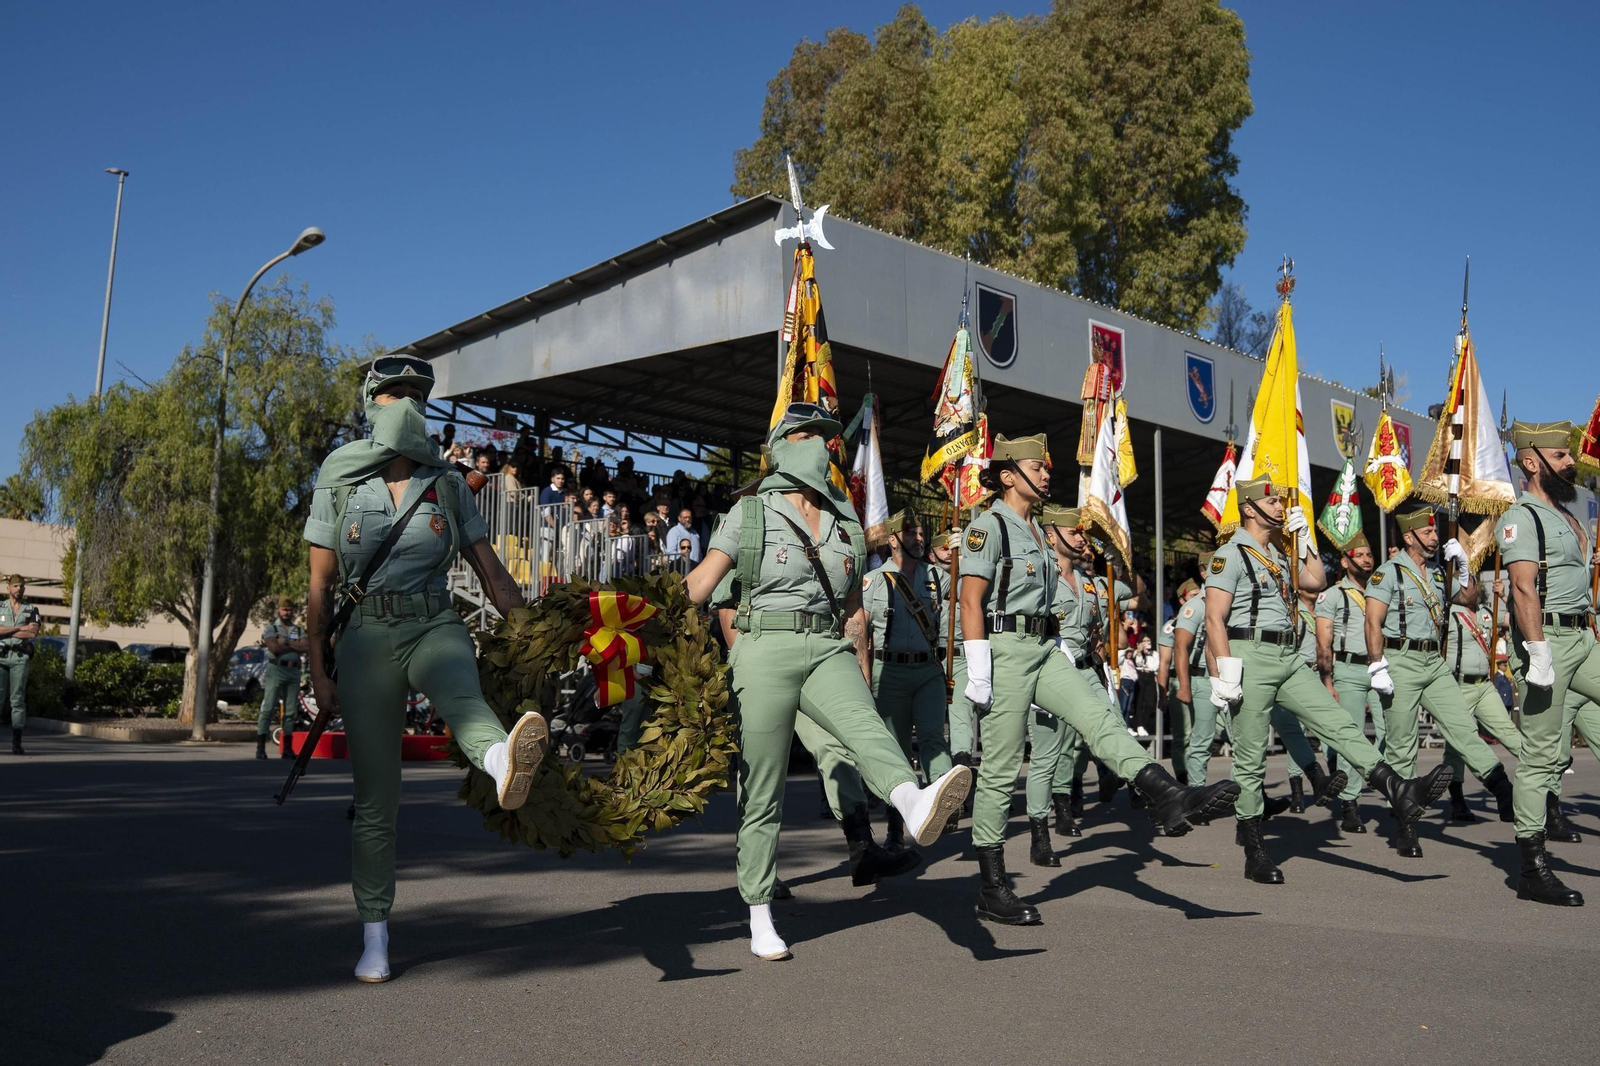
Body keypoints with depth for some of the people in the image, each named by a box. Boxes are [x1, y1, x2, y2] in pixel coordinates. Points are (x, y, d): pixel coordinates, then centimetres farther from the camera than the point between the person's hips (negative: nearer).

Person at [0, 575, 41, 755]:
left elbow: (33, 633, -4)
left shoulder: (32, 610, 12)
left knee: (18, 699, -3)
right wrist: (20, 628, -7)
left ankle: (17, 744, -4)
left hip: (20, 658, 0)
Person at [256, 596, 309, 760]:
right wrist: (295, 646, -3)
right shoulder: (271, 627, 5)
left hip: (294, 671, 4)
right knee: (268, 708, -9)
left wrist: (285, 643, -9)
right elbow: (275, 648, -11)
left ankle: (288, 749, 7)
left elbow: (306, 648, -3)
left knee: (290, 711, 4)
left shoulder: (299, 631, 16)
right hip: (276, 670, -4)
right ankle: (260, 747, -9)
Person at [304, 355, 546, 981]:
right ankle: (375, 936, 14)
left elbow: (494, 577, 8)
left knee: (461, 694, -38)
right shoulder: (338, 487, 6)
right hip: (367, 638, 0)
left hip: (435, 628, 0)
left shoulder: (448, 486, 9)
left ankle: (504, 763, -72)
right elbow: (320, 589, 7)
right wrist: (318, 672, 2)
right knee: (376, 798, 2)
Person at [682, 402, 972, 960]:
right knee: (761, 793, 1)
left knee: (863, 723, -30)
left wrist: (863, 679, 21)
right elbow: (700, 583, -2)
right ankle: (760, 916, 13)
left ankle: (915, 806, -59)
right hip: (766, 650, -2)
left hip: (829, 652, 3)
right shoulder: (751, 512, 3)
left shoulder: (846, 521, 15)